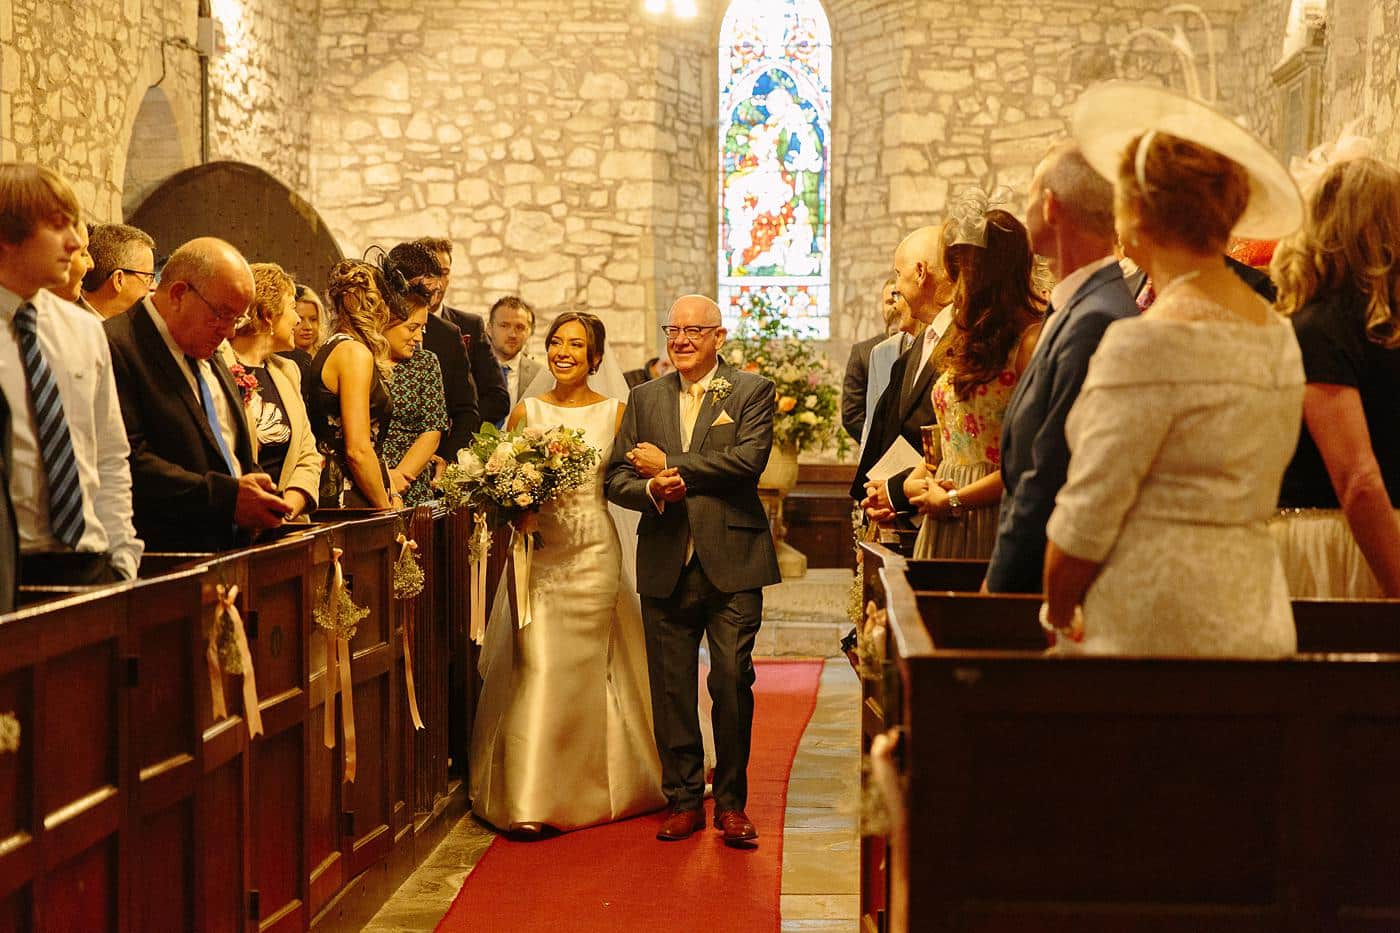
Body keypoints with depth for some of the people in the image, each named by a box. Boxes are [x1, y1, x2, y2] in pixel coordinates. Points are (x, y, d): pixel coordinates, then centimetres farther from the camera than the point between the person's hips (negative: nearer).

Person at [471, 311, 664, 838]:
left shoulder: (616, 412, 3)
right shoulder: (526, 412, 7)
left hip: (594, 552, 0)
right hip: (538, 552, 1)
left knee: (585, 670, 5)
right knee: (536, 665, -7)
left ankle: (586, 789, 19)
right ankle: (530, 798, -5)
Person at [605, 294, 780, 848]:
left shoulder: (752, 392, 3)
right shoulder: (645, 398, 14)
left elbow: (749, 460, -13)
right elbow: (617, 478, 9)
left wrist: (669, 463, -9)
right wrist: (652, 490, -13)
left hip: (731, 560, -3)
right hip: (666, 565, 3)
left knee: (732, 682, -3)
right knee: (671, 687, 6)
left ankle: (731, 802, 11)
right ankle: (683, 799, 18)